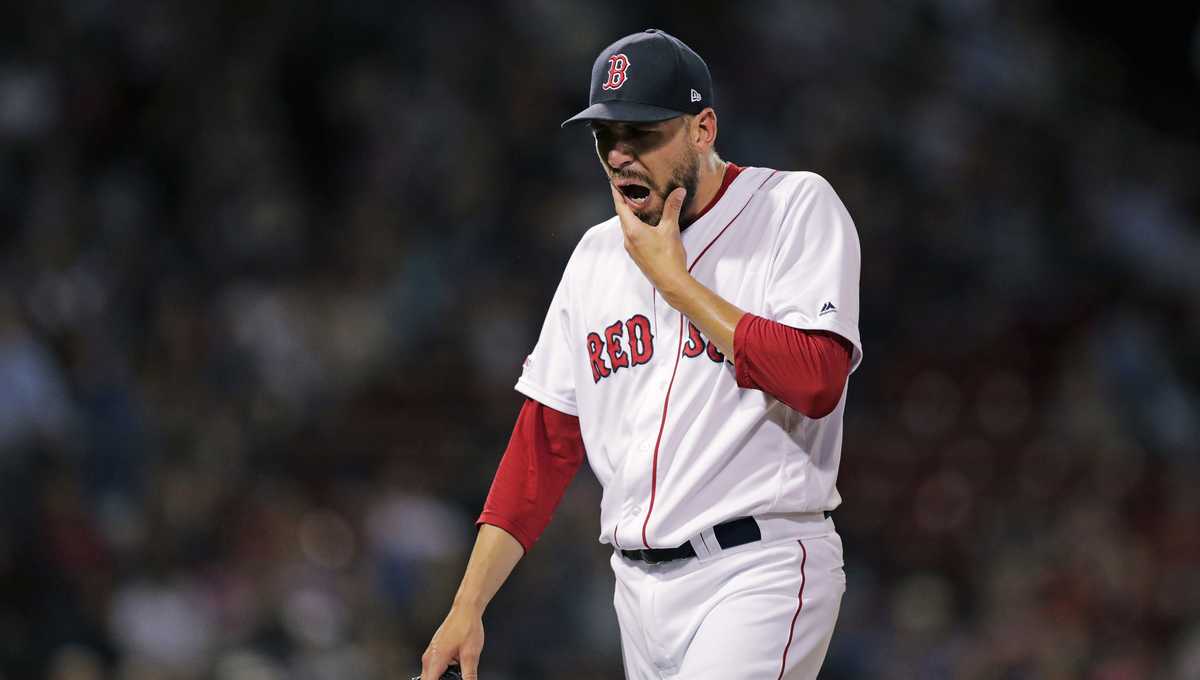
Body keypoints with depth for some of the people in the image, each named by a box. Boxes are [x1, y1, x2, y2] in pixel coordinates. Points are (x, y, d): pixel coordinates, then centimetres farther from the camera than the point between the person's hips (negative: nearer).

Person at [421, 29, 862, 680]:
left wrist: (674, 281, -8)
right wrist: (467, 608, 7)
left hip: (761, 573, -6)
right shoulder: (596, 255, 15)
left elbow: (816, 381, -17)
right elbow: (545, 440, 15)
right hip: (640, 586, 6)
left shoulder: (797, 206, -3)